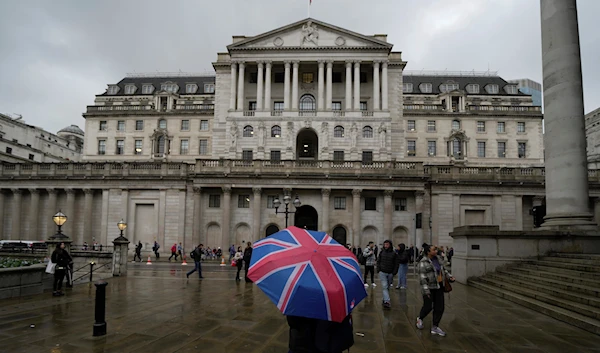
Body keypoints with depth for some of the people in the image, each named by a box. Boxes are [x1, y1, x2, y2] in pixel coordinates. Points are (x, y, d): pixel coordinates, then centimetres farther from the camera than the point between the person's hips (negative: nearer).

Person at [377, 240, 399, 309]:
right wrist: (378, 269, 0)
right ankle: (387, 301, -17)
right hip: (382, 272, -1)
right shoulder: (381, 252, 1)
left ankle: (385, 299, 28)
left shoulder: (394, 254, -3)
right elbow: (378, 261, 10)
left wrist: (394, 272, -7)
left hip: (390, 273, 1)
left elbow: (397, 264, 0)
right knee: (385, 287, -10)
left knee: (387, 287, 13)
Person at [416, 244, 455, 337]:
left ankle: (435, 327, 16)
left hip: (439, 287, 7)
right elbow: (422, 277, -19)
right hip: (429, 288, -7)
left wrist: (449, 276, 2)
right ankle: (420, 318, 31)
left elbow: (444, 270, 18)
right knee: (428, 307, 2)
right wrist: (426, 290, -22)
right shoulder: (423, 262, -16)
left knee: (439, 308, 5)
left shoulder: (437, 259, 6)